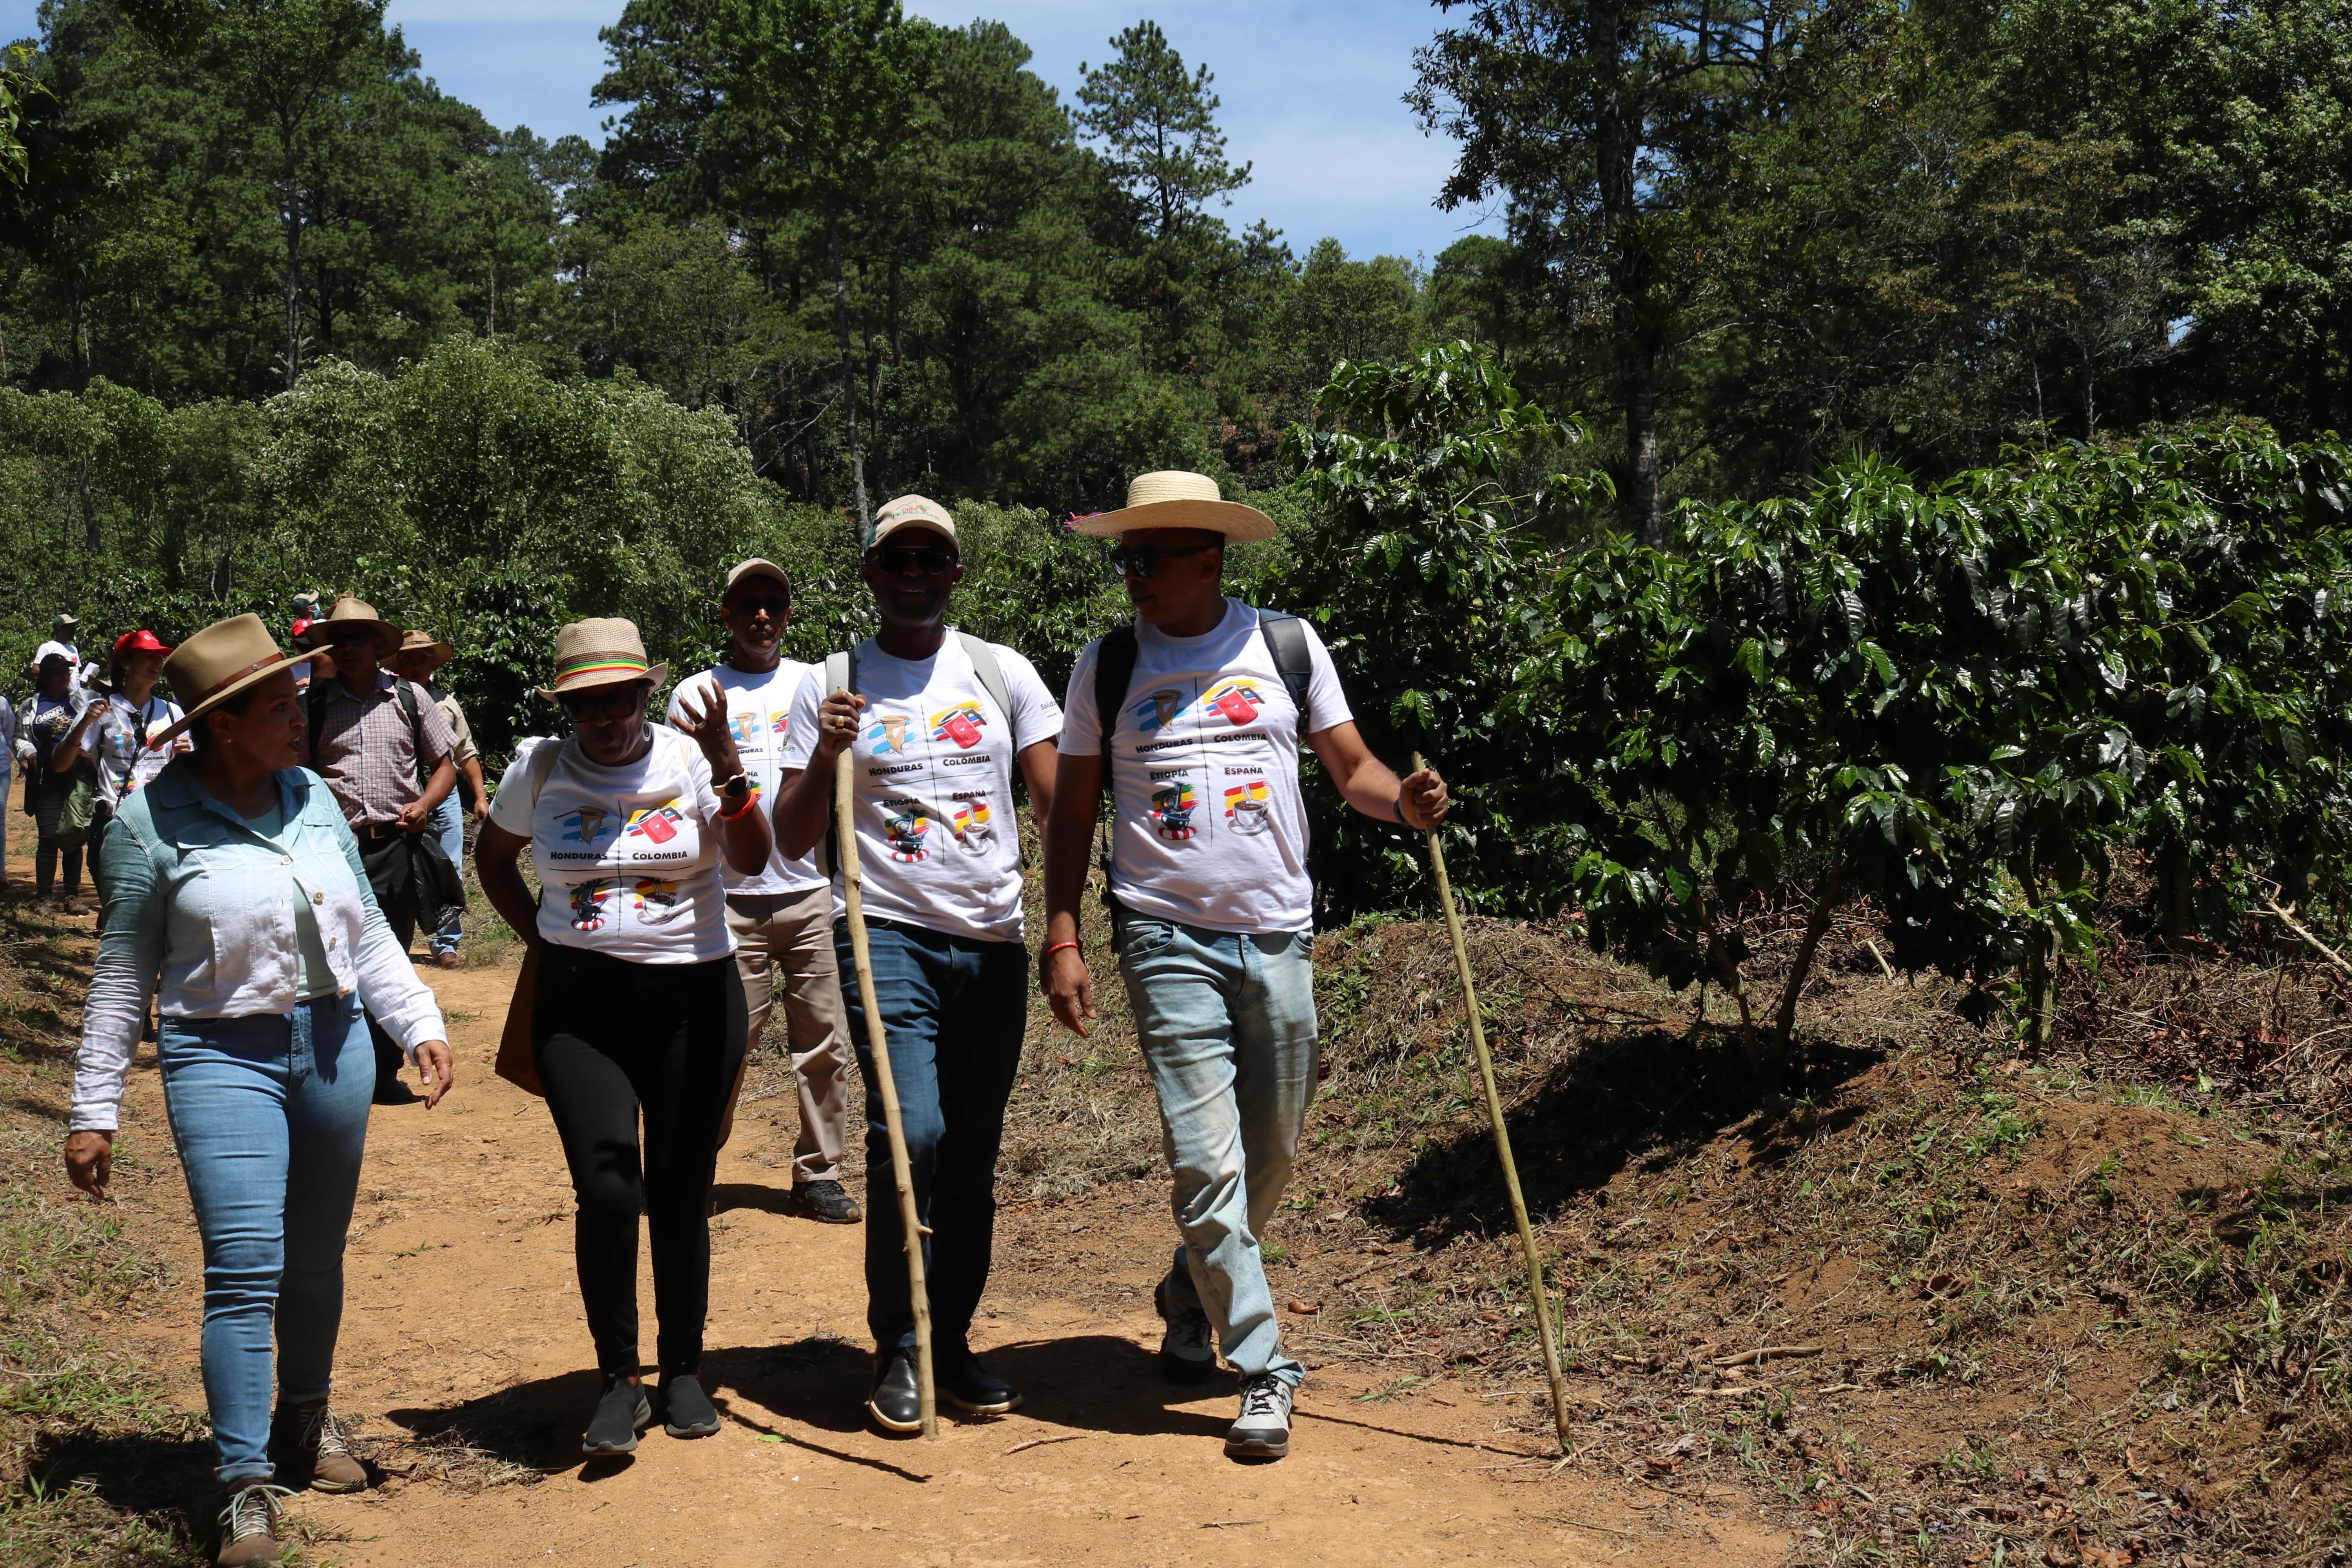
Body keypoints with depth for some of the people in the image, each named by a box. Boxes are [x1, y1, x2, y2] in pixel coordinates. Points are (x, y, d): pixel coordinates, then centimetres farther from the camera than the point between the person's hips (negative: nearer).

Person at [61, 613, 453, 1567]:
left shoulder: (313, 798, 5)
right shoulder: (153, 823, -8)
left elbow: (368, 932, 15)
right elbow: (121, 976, -2)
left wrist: (422, 1024, 6)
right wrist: (93, 1113, -1)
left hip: (334, 1046, 5)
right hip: (223, 1057, -5)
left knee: (316, 1259, 15)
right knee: (244, 1269, -11)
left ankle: (307, 1417, 37)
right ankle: (246, 1489, -2)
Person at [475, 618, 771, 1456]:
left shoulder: (690, 758, -2)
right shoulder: (539, 770, 3)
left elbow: (752, 860, -15)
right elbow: (493, 855, 20)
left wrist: (729, 773, -28)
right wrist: (541, 938, 10)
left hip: (694, 998, 0)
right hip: (580, 1003, 0)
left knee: (681, 1194, 5)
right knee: (607, 1190, -13)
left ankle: (683, 1371, 22)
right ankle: (619, 1381, 2)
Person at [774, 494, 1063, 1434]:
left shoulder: (1003, 675, 9)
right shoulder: (831, 687, 5)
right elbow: (791, 841, 5)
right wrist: (824, 756, -13)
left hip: (994, 944, 3)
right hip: (888, 938, -3)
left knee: (973, 1157, 7)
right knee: (910, 1135, -17)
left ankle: (952, 1344, 19)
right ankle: (899, 1349, -3)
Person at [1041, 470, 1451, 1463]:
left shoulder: (1287, 647, 5)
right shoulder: (1109, 666, 4)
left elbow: (1352, 766, 7)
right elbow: (1073, 807, 7)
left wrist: (1406, 802, -15)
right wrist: (1062, 940, -1)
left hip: (1278, 936, 2)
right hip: (1168, 937, -2)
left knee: (1270, 1159, 11)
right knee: (1207, 1162, -10)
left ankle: (1188, 1306, 36)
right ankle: (1262, 1373, -1)